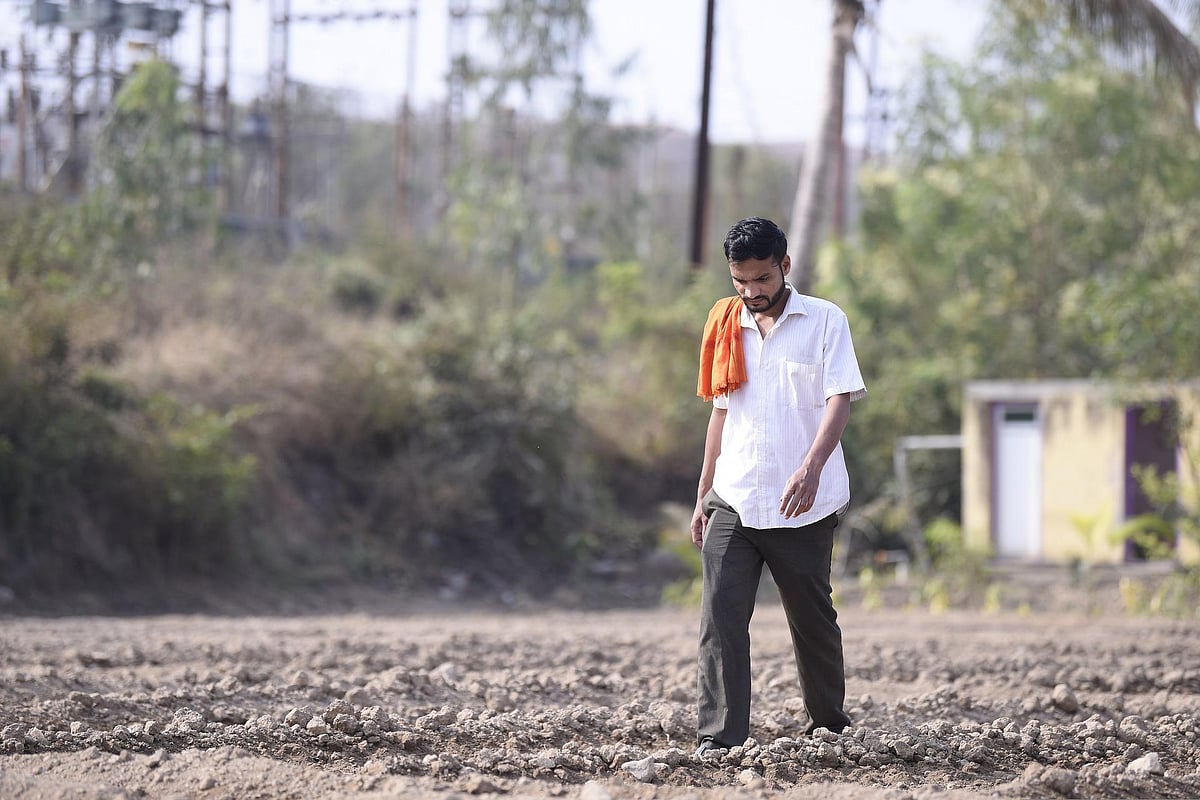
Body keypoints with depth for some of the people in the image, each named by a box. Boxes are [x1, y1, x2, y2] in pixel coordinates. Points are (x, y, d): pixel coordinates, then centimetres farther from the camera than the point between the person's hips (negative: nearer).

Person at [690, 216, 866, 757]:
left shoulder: (825, 321, -1)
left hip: (802, 505, -3)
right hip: (732, 502, 3)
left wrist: (811, 467, -28)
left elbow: (839, 400, -11)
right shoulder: (726, 326, 13)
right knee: (720, 616, -11)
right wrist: (703, 493, 15)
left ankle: (830, 727, 25)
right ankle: (718, 738, -13)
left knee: (813, 617, 7)